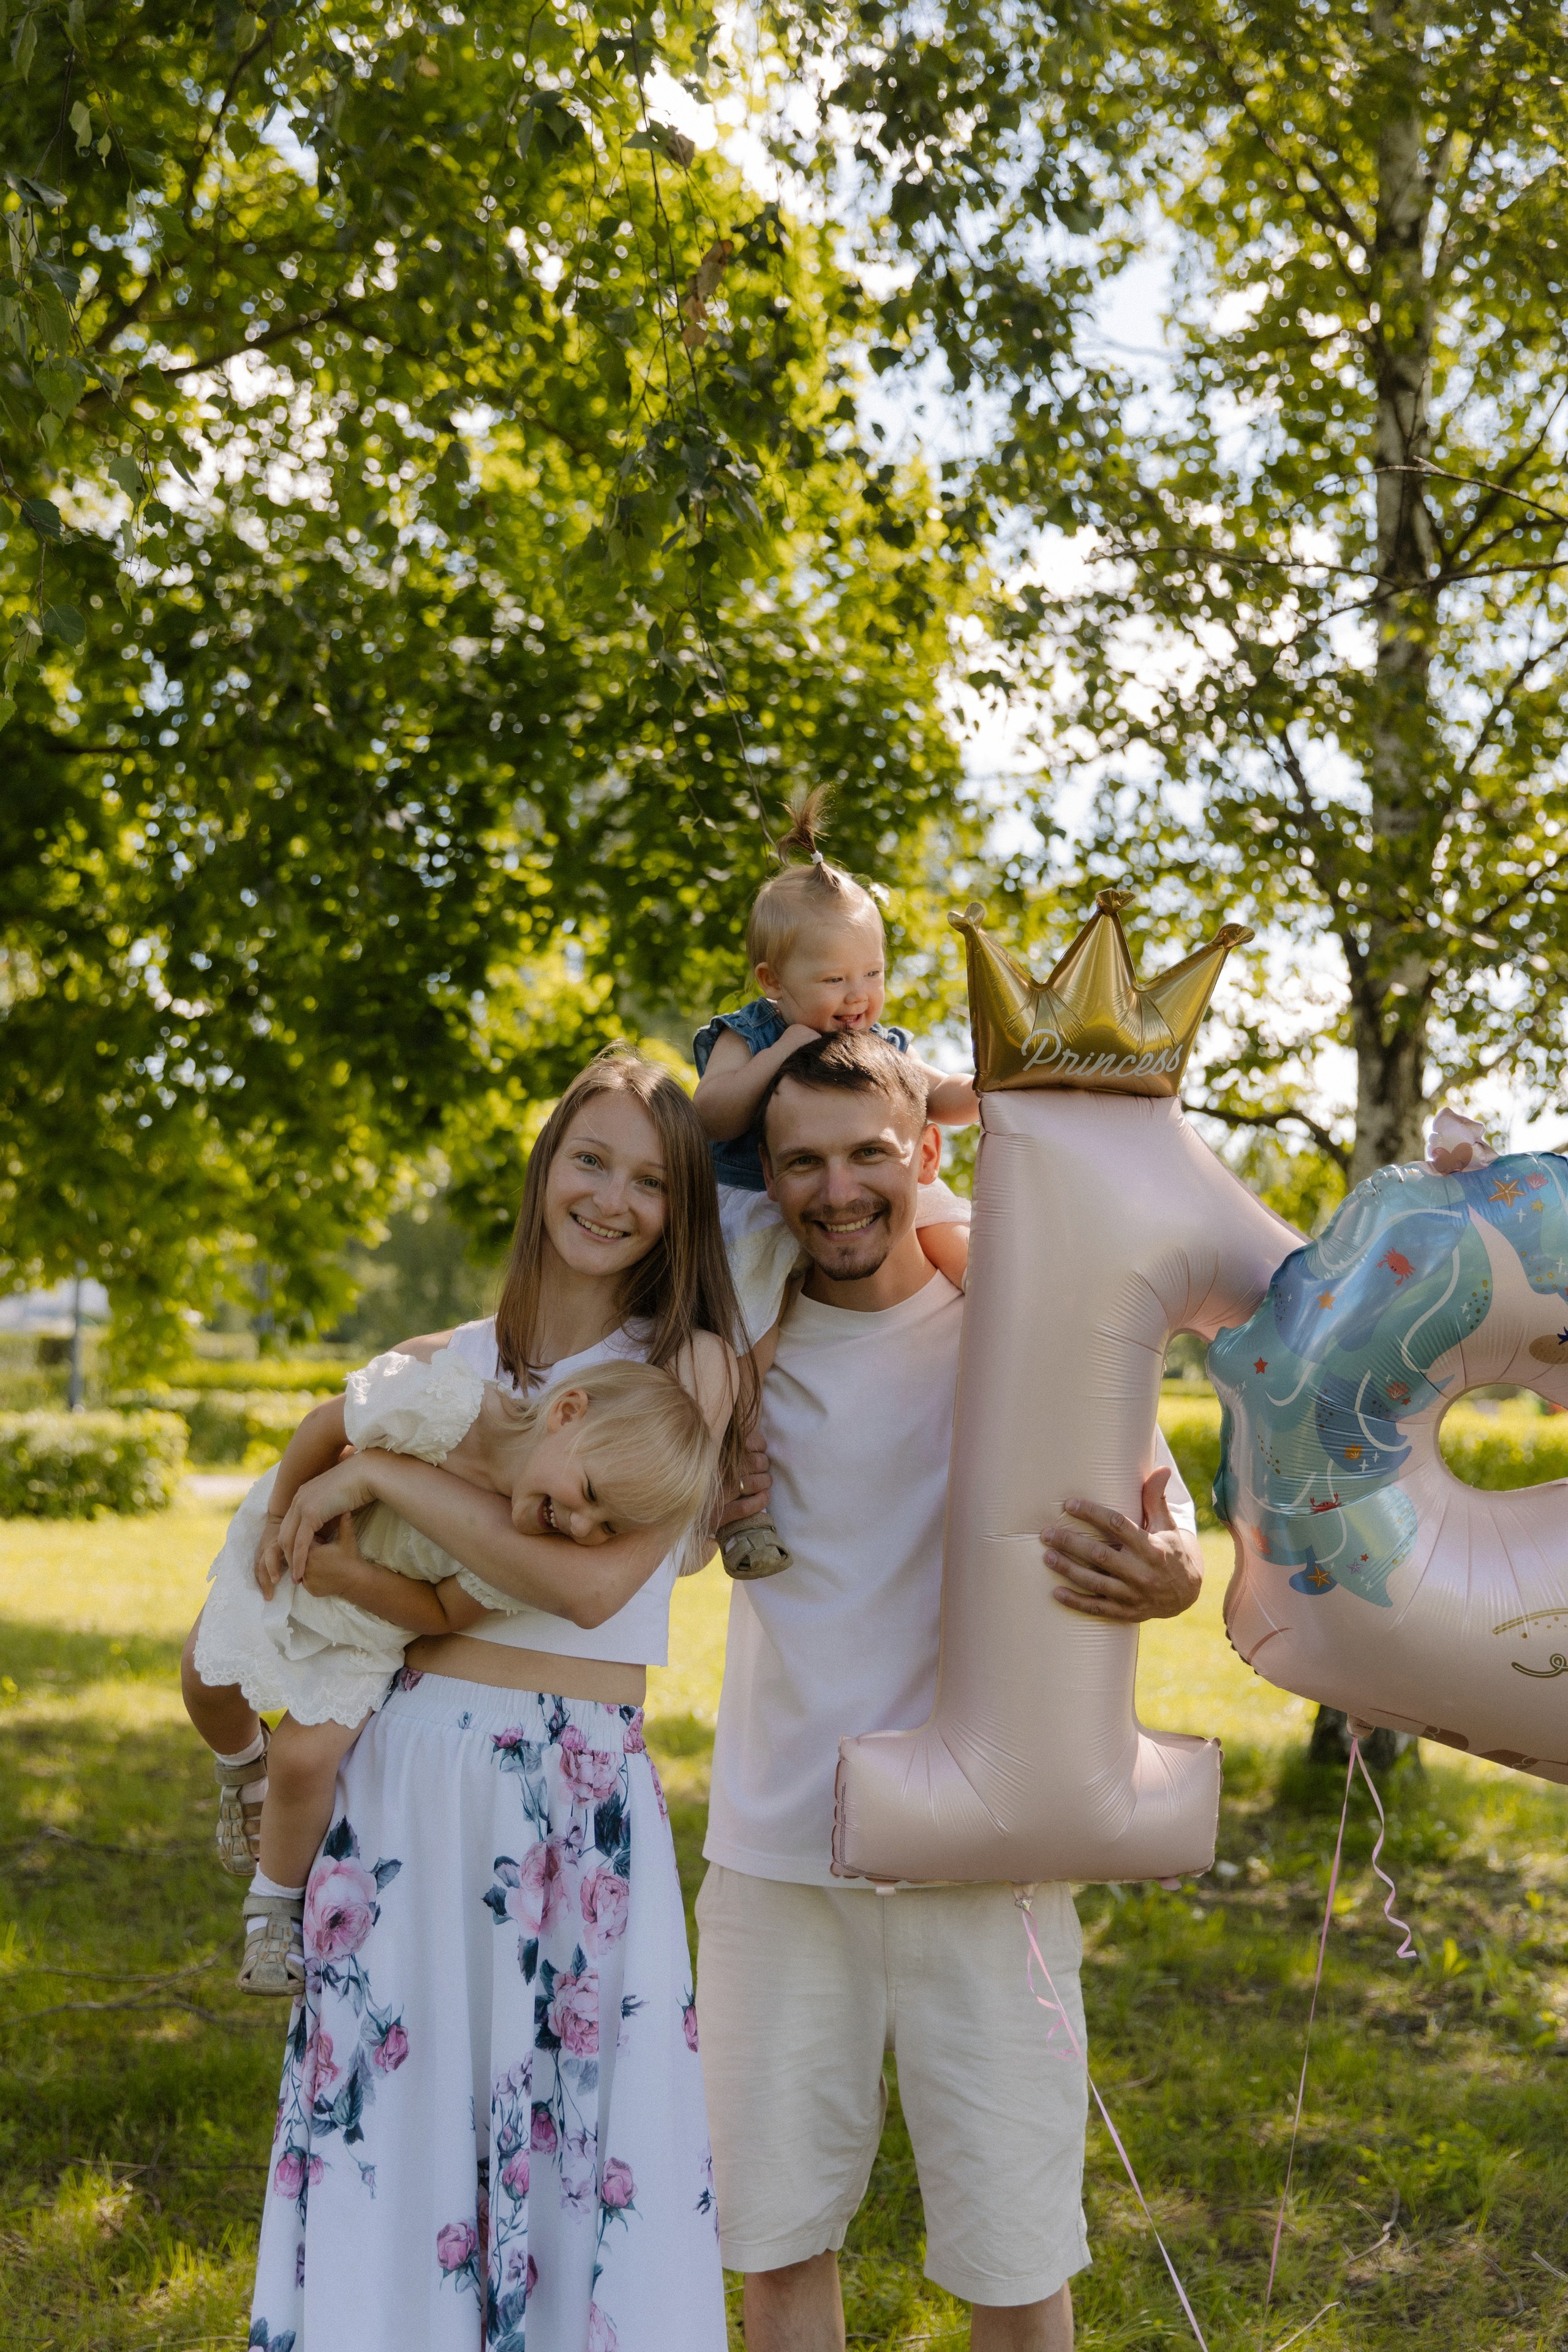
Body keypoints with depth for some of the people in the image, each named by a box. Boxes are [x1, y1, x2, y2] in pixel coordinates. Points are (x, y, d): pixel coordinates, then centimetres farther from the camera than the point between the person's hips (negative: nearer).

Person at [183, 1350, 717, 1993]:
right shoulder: (443, 1404, -44)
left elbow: (444, 1614, -18)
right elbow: (325, 1423, -25)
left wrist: (350, 1576, -31)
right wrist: (280, 1519, -13)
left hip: (373, 1622, 0)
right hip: (294, 1532, 0)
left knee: (305, 1756, -10)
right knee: (207, 1679, 15)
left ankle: (277, 1903, 19)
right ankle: (241, 1763, 51)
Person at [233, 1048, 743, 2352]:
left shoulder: (689, 1365, -2)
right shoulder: (436, 1365, 8)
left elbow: (593, 1579, -17)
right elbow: (293, 1550, 19)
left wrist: (383, 1475, -14)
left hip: (579, 1795, -3)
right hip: (402, 1770, 3)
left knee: (575, 2146, 4)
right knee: (391, 2139, 9)